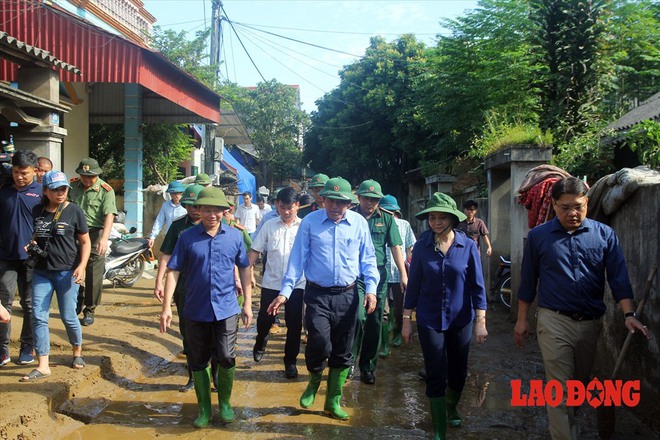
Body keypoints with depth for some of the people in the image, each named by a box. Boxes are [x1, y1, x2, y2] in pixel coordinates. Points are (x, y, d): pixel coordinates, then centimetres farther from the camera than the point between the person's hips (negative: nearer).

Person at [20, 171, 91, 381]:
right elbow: (34, 236, 20)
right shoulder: (36, 211, 6)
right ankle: (43, 366, 6)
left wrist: (81, 266, -14)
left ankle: (78, 351, 29)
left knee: (68, 316, 3)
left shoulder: (74, 211, -5)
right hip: (41, 271, 4)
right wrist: (31, 244, -3)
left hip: (67, 272, -4)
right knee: (38, 316, -1)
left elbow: (85, 242, -2)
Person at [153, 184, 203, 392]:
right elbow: (166, 256, 5)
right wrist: (159, 282, -1)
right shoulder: (178, 226, 4)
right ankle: (194, 375, 26)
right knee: (188, 333, 11)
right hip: (184, 288, 3)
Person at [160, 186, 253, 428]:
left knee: (226, 358, -4)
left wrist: (248, 302, 5)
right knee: (198, 362, 11)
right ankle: (204, 407, 29)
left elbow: (244, 268, 6)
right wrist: (166, 306, -8)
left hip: (227, 309, 0)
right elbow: (174, 271, -3)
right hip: (196, 310, 1)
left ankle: (225, 403, 21)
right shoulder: (187, 237, -4)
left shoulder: (234, 236, -1)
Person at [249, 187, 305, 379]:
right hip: (271, 282, 1)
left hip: (297, 283, -1)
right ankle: (261, 342, 43)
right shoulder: (269, 226, 1)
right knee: (265, 319, 11)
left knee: (294, 324, 6)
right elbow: (255, 251, 4)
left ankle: (290, 361, 22)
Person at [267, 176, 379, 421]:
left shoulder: (359, 223, 0)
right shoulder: (310, 222, -3)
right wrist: (285, 291, -6)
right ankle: (314, 381, 19)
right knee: (319, 343, -16)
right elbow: (297, 258, -1)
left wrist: (371, 288, -5)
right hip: (317, 295, -2)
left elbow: (368, 258, 7)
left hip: (347, 295, 2)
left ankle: (333, 401, 29)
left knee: (342, 352, 10)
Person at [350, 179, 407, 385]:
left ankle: (368, 366, 22)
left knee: (374, 323, 8)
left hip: (378, 274, 3)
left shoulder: (386, 218, 7)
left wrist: (404, 274, -2)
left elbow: (395, 247, 5)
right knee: (359, 317, -15)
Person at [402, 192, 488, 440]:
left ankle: (451, 408, 46)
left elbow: (477, 286, -4)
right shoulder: (421, 246, -7)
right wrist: (406, 320, -1)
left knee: (458, 373, 16)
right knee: (436, 377, 0)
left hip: (461, 321, 1)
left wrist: (480, 321, -7)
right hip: (429, 321, -1)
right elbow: (414, 285, -1)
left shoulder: (468, 246, -7)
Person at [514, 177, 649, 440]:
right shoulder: (538, 236, -1)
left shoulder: (605, 234, 1)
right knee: (559, 389, -3)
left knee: (581, 384, 17)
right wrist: (522, 320, 4)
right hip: (554, 322, -3)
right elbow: (528, 280, 4)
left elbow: (618, 277, -2)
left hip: (591, 323, 3)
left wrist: (628, 314, -15)